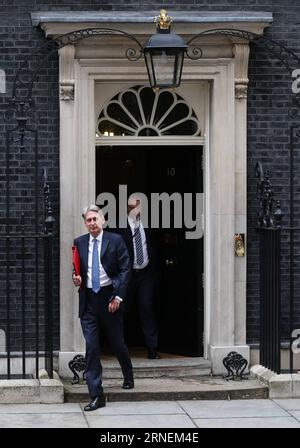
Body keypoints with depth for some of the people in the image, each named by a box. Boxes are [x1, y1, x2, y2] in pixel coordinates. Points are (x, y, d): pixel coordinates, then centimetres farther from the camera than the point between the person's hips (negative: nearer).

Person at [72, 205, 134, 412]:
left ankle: (128, 377, 42)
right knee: (91, 347, -4)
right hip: (88, 300, 2)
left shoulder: (115, 240, -3)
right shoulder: (79, 243, 7)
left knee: (117, 343, 12)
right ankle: (96, 396, -2)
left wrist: (118, 296, -12)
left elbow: (125, 269, -5)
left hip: (109, 297, -2)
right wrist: (77, 278, -6)